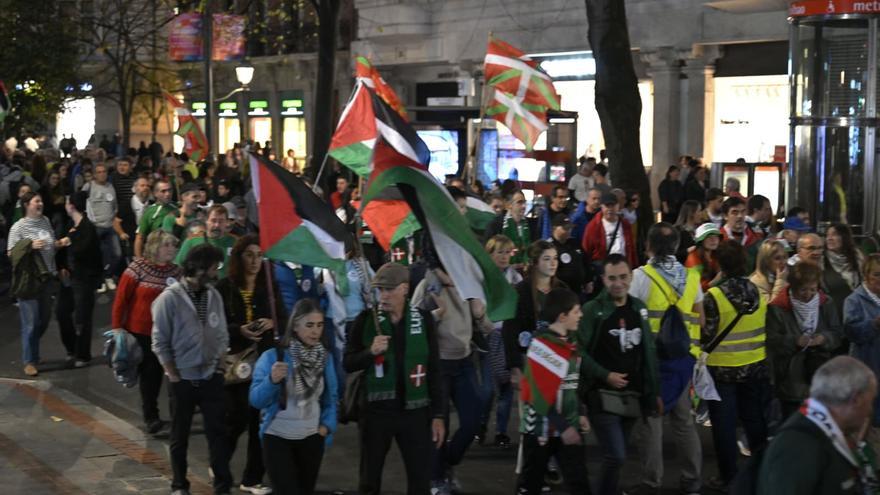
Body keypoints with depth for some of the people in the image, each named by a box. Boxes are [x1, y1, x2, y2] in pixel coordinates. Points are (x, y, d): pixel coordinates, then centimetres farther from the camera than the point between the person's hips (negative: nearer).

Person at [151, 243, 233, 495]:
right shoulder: (169, 298, -15)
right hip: (182, 380, -3)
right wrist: (174, 377, -10)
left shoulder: (214, 295, 0)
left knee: (218, 432, 4)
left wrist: (220, 368, 3)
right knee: (180, 436, 11)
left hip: (211, 378, 3)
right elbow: (160, 343, -11)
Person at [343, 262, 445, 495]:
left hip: (415, 411, 0)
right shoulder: (366, 319, -3)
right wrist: (371, 352, -20)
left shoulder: (423, 319, -1)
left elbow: (434, 370, 3)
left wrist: (437, 415, 0)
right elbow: (348, 364, 0)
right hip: (375, 410, 0)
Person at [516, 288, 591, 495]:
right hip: (541, 427, -7)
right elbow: (542, 394, -21)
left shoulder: (571, 342, 8)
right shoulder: (541, 346, -19)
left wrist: (580, 414, 14)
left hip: (569, 426, 7)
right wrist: (562, 427, -18)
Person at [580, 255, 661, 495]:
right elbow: (579, 351, -12)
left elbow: (648, 352, 13)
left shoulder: (639, 308, 8)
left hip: (632, 396, 5)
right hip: (603, 396, -5)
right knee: (616, 457, -13)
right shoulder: (592, 309, -9)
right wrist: (605, 375, -18)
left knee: (615, 456, 13)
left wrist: (654, 392, 12)